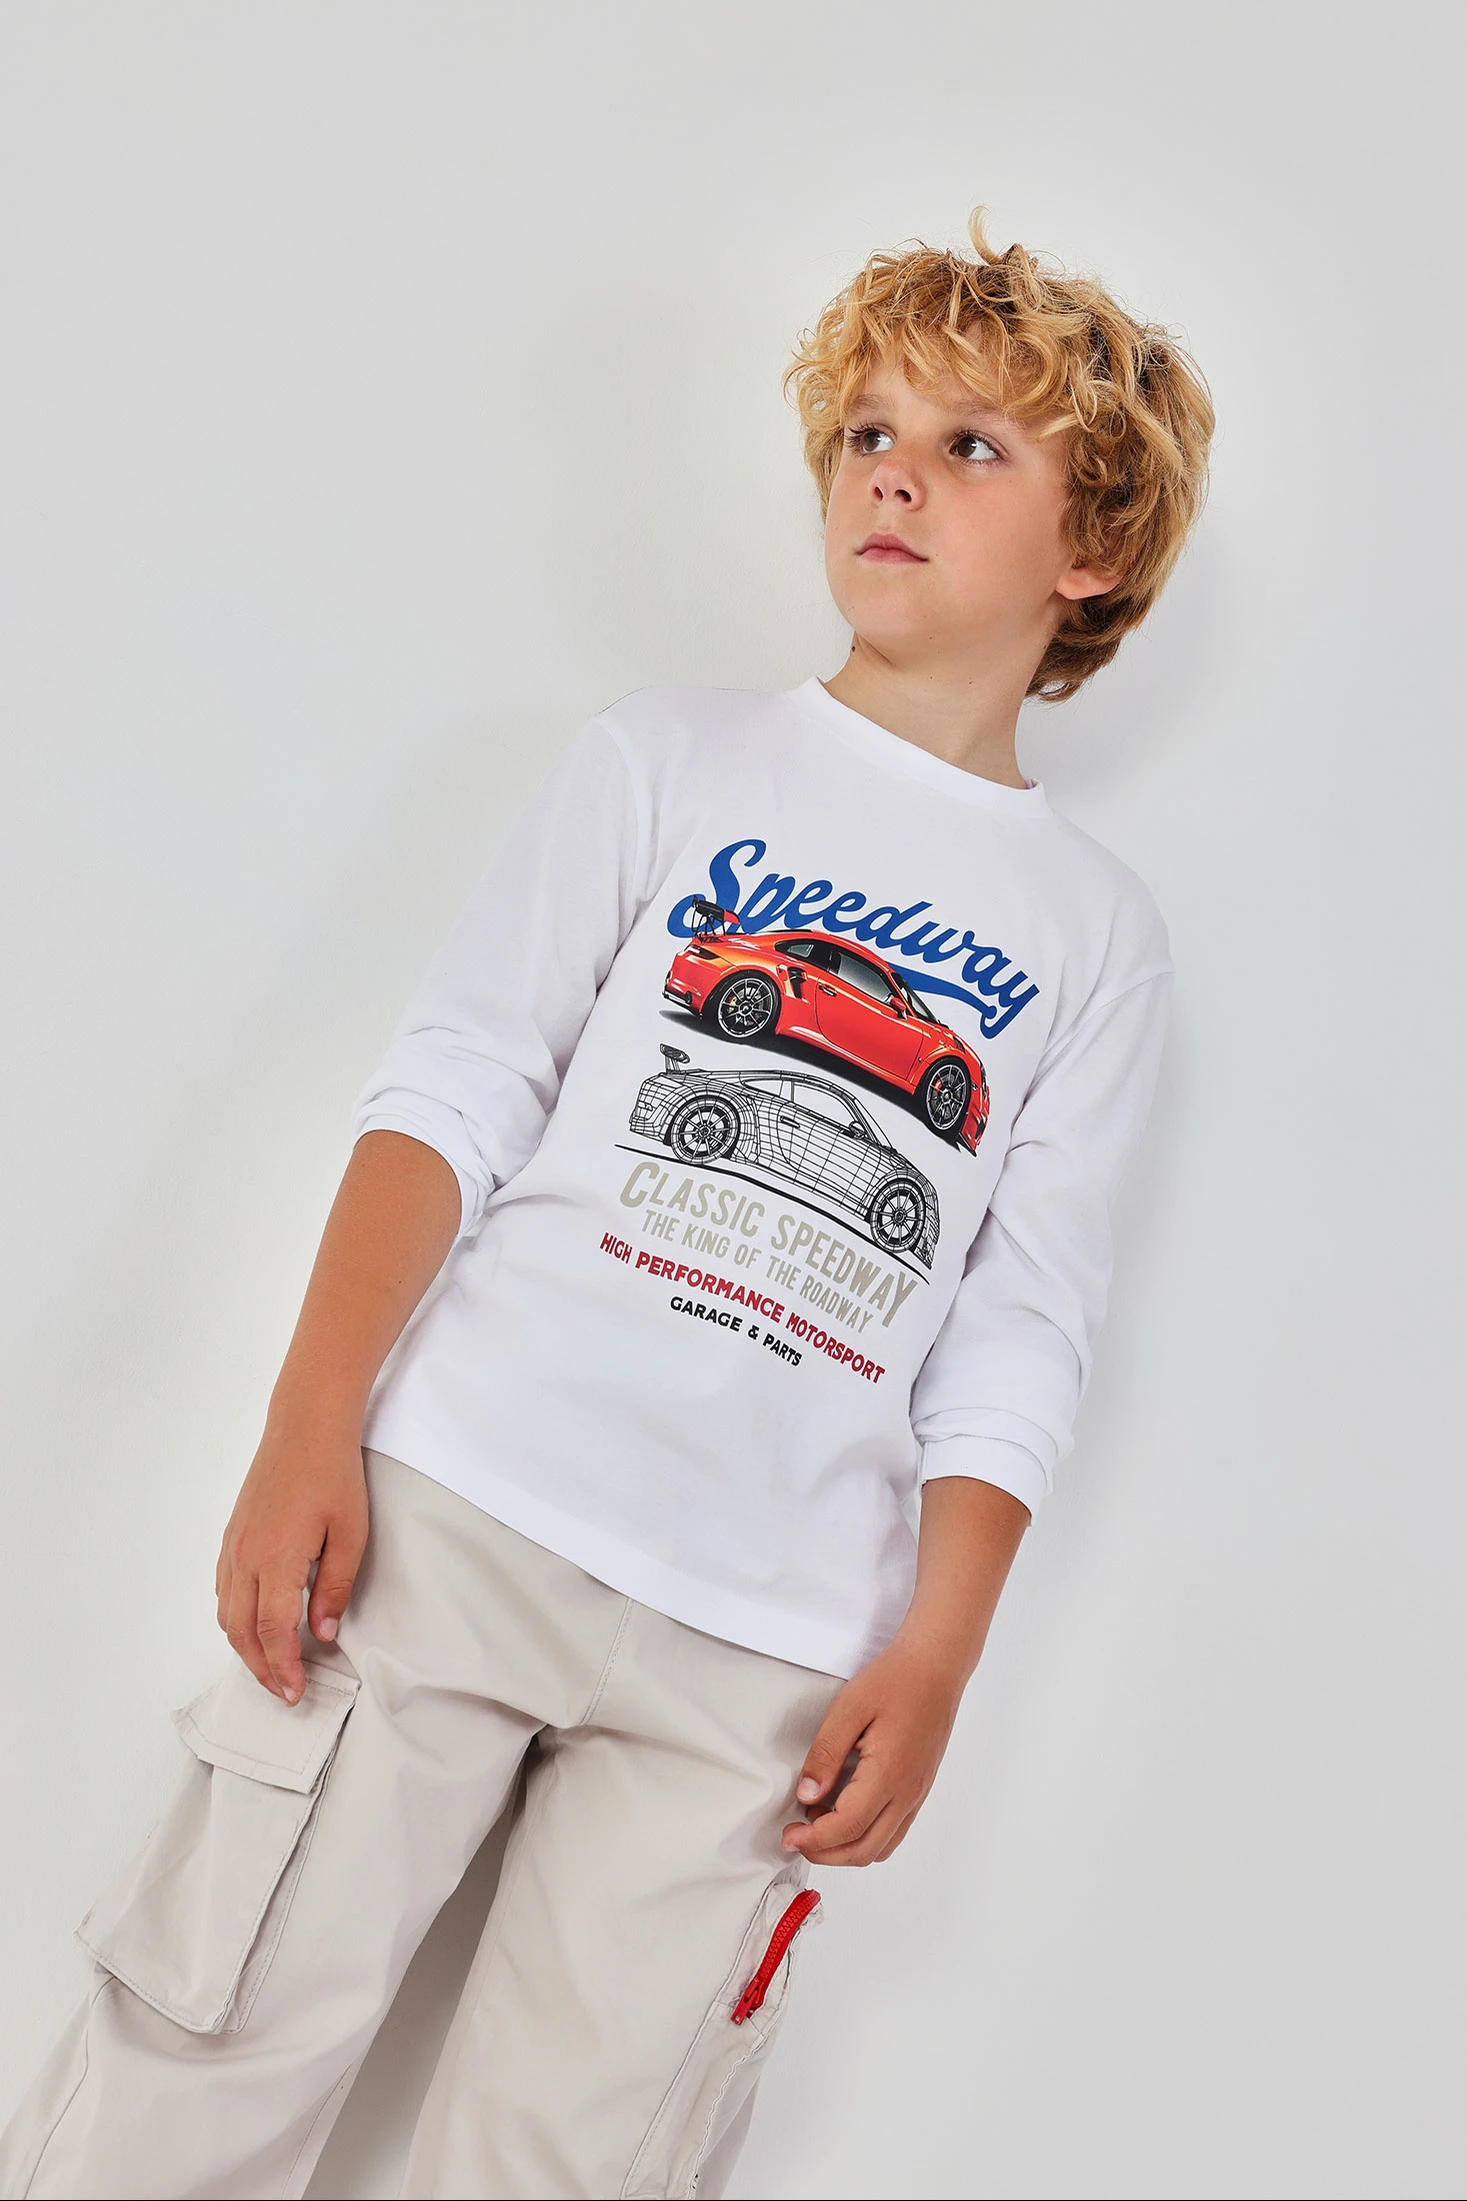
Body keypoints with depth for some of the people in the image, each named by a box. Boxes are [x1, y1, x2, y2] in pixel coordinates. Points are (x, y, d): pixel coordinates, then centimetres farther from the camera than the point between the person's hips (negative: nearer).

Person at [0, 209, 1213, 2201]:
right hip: (456, 1509, 0)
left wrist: (934, 1658, -2)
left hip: (774, 1650, 1)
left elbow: (1021, 1336, 7)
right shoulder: (671, 763, 10)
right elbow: (452, 1091, 2)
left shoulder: (1099, 936, 11)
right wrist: (312, 1429, -8)